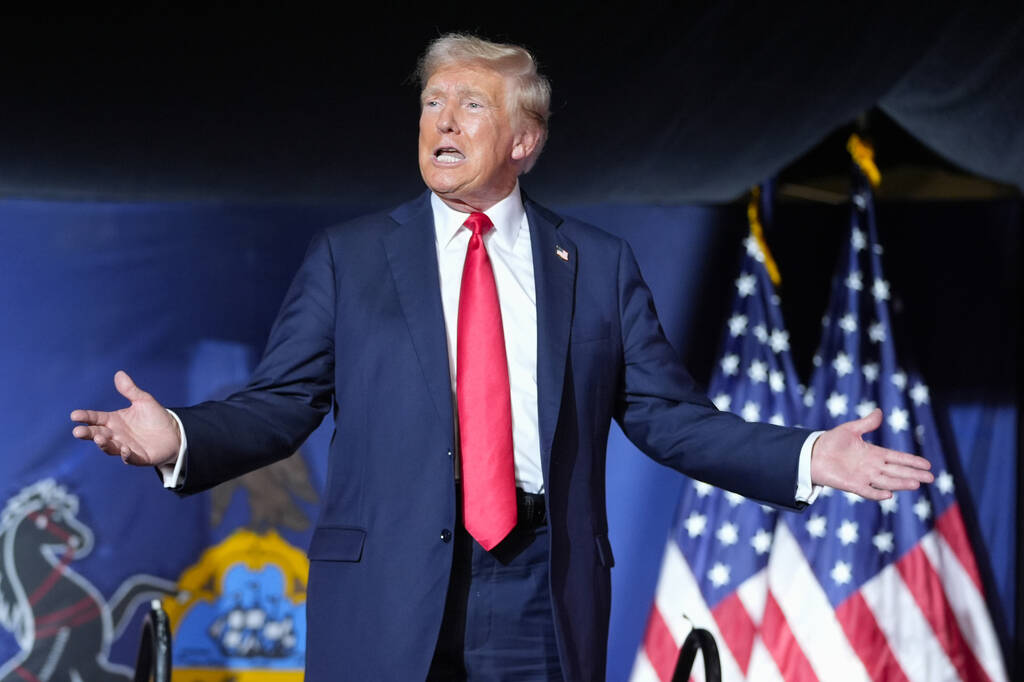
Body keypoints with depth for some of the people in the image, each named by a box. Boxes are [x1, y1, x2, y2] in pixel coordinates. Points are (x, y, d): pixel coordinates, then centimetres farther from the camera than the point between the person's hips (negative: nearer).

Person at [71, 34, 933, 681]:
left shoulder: (599, 265, 11)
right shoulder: (347, 257, 9)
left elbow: (670, 414, 8)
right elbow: (279, 403, 5)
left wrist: (806, 458, -3)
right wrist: (180, 438, -14)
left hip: (543, 597, 1)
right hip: (387, 596, 0)